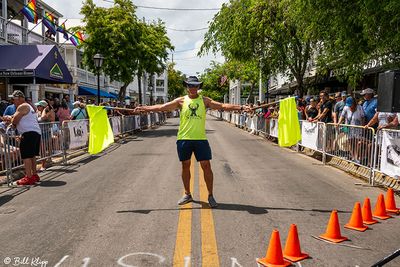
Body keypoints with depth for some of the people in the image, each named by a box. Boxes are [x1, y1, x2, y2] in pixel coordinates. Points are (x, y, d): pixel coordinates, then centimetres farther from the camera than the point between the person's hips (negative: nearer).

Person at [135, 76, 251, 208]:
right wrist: (143, 108, -6)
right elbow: (161, 107, 1)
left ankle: (210, 196, 14)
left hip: (201, 138, -1)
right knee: (185, 166, 10)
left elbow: (223, 106, -2)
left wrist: (240, 107, -12)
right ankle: (187, 194, 26)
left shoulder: (205, 101, 4)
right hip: (184, 138, 1)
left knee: (206, 166, -1)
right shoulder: (181, 101, 4)